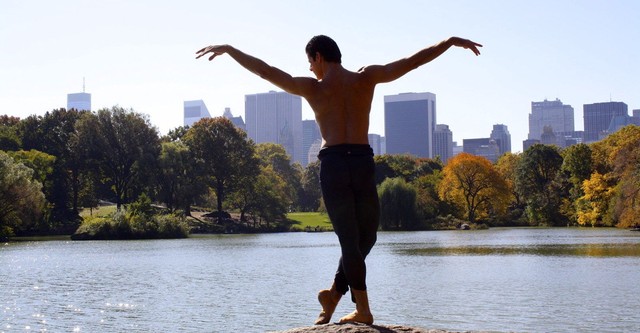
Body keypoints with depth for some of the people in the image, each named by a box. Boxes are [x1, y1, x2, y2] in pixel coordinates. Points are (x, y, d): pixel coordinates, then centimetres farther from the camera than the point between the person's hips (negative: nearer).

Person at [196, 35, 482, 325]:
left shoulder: (312, 87, 2)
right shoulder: (366, 78, 6)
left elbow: (264, 71, 3)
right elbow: (414, 61, 7)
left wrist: (228, 49, 12)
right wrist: (452, 41, 15)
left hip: (332, 165, -1)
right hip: (363, 162, 1)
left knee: (349, 240, 5)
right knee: (365, 237, 16)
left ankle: (363, 309, 4)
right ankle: (335, 292, 12)